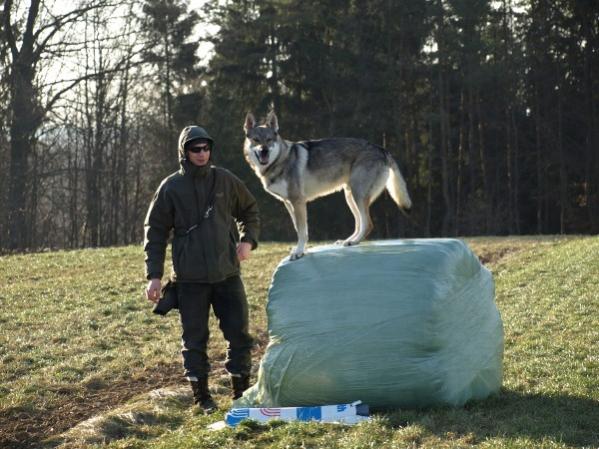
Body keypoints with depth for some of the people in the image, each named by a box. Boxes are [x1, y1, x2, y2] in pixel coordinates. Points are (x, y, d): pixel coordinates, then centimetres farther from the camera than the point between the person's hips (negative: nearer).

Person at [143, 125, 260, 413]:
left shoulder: (225, 180, 4)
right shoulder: (171, 188, -2)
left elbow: (249, 211, 18)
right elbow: (155, 232, 1)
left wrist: (248, 240, -1)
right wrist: (154, 276, -4)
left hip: (227, 273, 2)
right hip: (190, 278, -2)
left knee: (239, 334, 2)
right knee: (195, 338, 3)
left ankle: (242, 392, 14)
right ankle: (201, 395, 14)